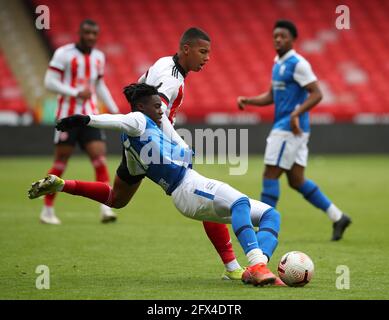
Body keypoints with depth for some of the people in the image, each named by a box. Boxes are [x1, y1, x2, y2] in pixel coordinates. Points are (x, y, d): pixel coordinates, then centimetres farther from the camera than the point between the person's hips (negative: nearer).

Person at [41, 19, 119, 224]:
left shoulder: (98, 57, 12)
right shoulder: (64, 54, -6)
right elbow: (50, 82, -10)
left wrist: (113, 110, 16)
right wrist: (76, 93, -19)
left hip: (91, 115, 5)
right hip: (68, 115, -5)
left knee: (100, 158, -10)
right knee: (60, 163, 0)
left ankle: (106, 208, -13)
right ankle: (47, 209, 13)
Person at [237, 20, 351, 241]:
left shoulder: (298, 64, -12)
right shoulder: (278, 64, 17)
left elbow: (316, 94, -17)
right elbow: (271, 96, 24)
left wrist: (296, 114, -29)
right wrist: (247, 100, 8)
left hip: (290, 129, -10)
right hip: (283, 127, 10)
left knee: (270, 175, -6)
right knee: (296, 180, 9)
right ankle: (338, 217, 14)